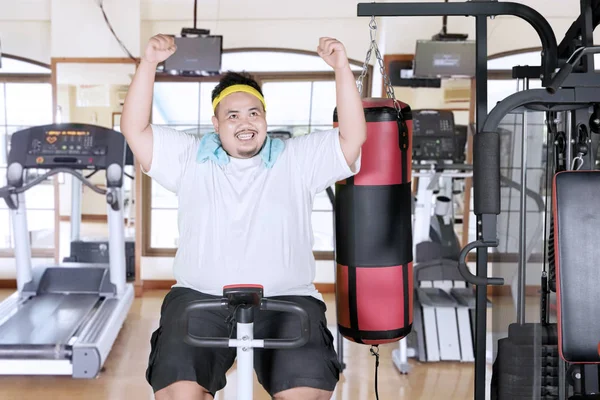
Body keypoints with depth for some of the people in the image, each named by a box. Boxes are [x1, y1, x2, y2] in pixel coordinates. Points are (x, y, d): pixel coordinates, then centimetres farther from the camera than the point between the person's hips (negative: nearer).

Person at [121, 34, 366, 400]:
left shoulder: (298, 159, 11)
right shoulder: (190, 157, 13)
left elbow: (354, 137, 2)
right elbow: (135, 130, 7)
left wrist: (342, 69, -7)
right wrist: (149, 63, -3)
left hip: (285, 302, 0)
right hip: (201, 299, 1)